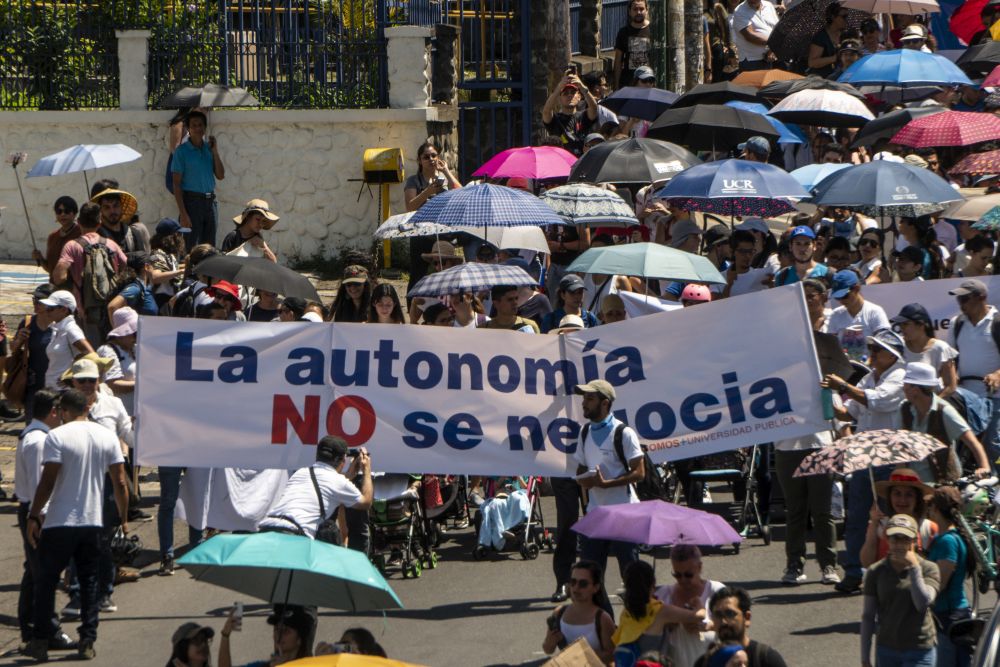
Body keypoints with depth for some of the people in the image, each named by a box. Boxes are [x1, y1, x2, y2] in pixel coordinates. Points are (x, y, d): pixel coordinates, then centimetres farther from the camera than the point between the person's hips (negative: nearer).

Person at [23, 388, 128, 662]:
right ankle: (88, 642, 9)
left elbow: (47, 482, -14)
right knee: (89, 582, 12)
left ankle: (40, 642, 6)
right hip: (93, 522, 4)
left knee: (46, 581, 6)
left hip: (59, 523, -4)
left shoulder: (57, 437, -9)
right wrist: (123, 519, 11)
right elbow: (120, 483, 3)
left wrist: (33, 516, -7)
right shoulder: (107, 436, 4)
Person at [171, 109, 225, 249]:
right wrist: (183, 213, -15)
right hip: (192, 200, -5)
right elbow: (176, 183, -8)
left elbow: (220, 175, 7)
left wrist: (215, 152, -3)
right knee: (190, 248, -9)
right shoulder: (182, 151, -4)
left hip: (210, 201, 6)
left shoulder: (209, 148, 11)